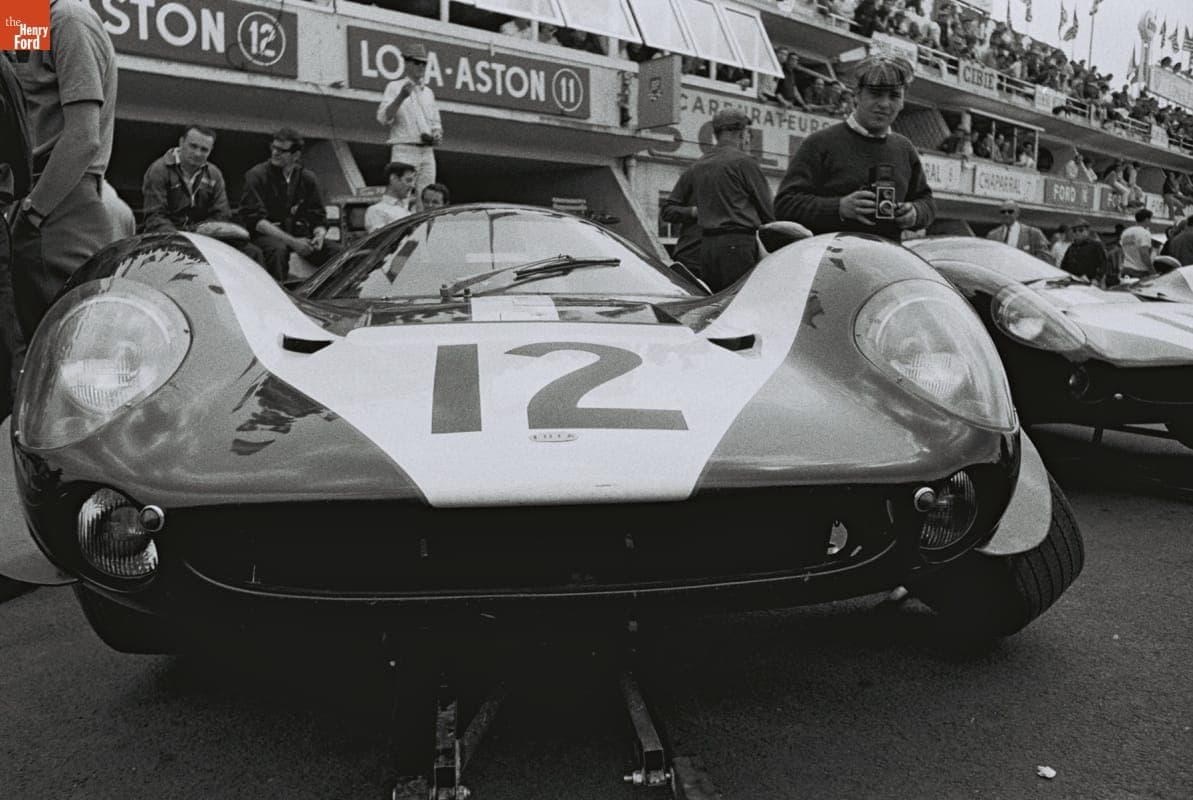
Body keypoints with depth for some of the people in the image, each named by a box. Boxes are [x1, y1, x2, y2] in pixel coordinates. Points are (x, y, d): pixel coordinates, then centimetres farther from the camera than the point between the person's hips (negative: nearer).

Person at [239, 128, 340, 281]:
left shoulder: (307, 178, 11)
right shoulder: (257, 175, -2)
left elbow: (319, 220, 10)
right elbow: (255, 220, -11)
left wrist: (319, 236, -16)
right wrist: (292, 241, -22)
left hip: (300, 234, 4)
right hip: (267, 235, -4)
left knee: (336, 252, -19)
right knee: (277, 249, -37)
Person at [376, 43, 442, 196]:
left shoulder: (428, 92, 21)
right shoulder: (394, 87, 4)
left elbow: (436, 124, 26)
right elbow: (383, 118, -9)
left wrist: (437, 137, 3)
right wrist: (401, 97, -21)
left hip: (427, 153, 6)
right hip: (404, 151, -5)